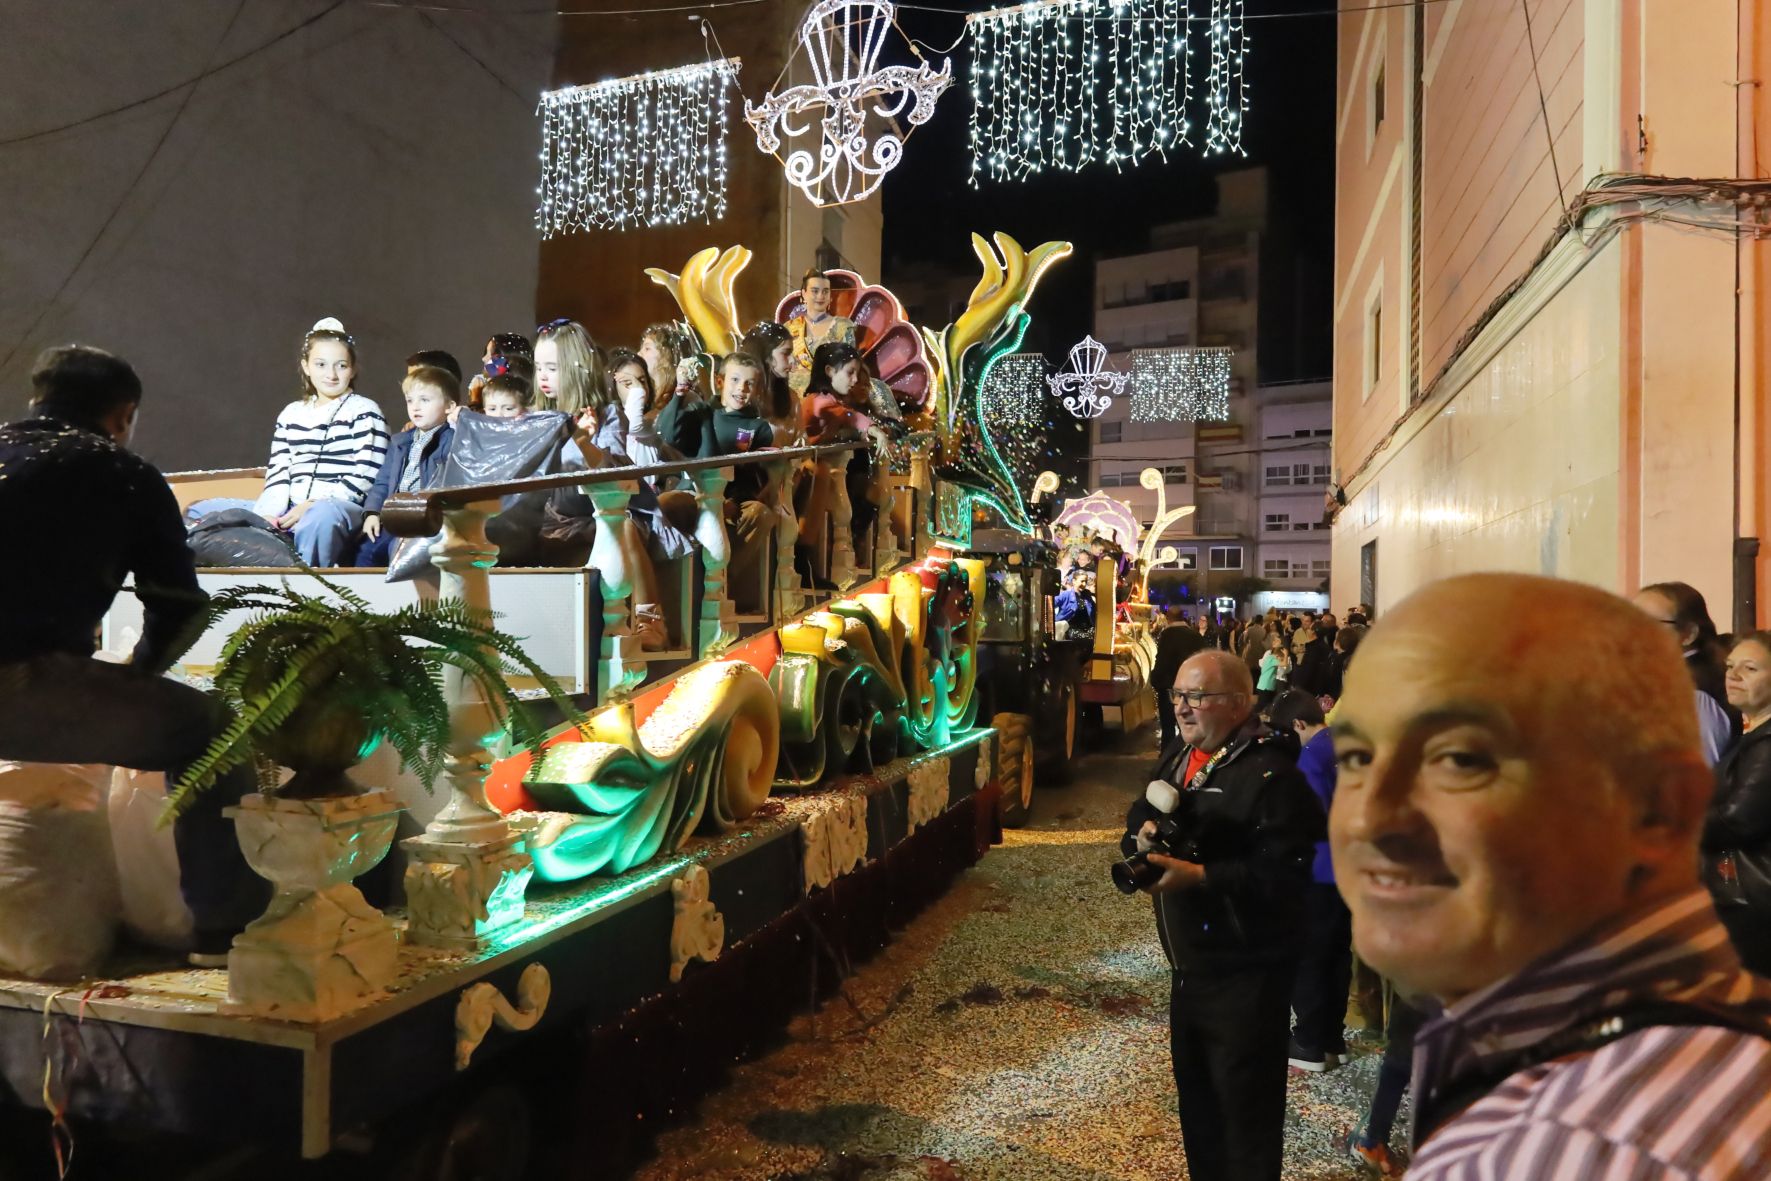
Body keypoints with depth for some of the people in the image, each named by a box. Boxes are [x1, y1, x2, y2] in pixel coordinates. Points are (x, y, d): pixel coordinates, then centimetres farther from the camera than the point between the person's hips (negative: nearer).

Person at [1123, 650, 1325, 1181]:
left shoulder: (1269, 773, -21)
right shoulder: (1177, 757, 7)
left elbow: (1285, 872, -27)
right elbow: (1139, 817, 17)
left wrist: (1198, 875, -32)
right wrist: (1143, 832, -6)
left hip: (1245, 973, -8)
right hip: (1189, 965, 9)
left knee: (1246, 1107, 7)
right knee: (1195, 1092, 24)